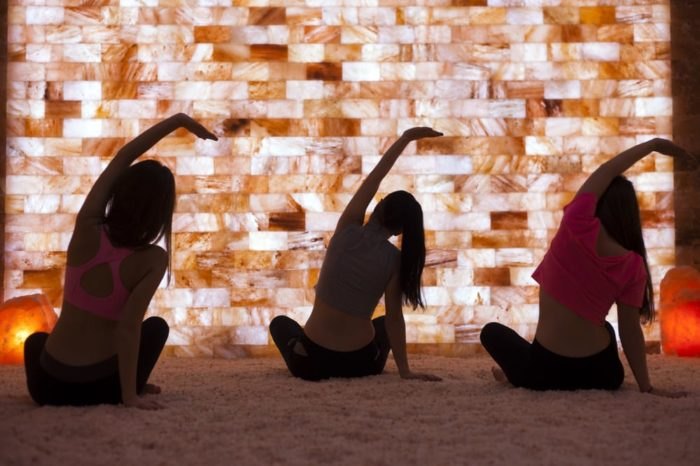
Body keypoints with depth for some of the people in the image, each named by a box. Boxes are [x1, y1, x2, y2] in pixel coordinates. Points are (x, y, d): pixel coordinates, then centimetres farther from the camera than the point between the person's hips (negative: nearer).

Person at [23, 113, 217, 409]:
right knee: (157, 326, 27)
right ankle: (135, 388, 19)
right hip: (102, 387, -2)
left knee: (36, 340, 40)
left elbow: (122, 158, -1)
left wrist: (177, 121, 1)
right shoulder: (153, 259, -15)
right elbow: (128, 327, -22)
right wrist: (130, 394, -18)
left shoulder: (87, 228, -9)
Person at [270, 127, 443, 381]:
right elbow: (395, 316, -8)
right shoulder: (394, 259, -8)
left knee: (280, 322, 34)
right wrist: (405, 369, -2)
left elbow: (372, 179, 2)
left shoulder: (347, 232, -7)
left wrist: (406, 137, 8)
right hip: (361, 364, 1)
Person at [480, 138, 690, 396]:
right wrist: (646, 386, 1)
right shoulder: (633, 265, -6)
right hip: (601, 374, 2)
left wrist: (651, 145, 9)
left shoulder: (578, 228, -15)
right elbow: (630, 330, -5)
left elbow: (606, 171, -1)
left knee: (492, 331, 28)